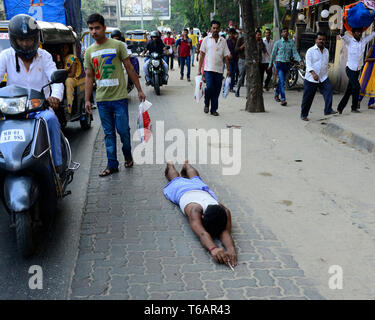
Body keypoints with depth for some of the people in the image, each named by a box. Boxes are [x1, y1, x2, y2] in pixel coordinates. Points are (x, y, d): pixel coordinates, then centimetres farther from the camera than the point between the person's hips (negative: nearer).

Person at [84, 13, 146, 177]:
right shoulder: (89, 51, 9)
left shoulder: (117, 45, -1)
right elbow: (89, 77, 12)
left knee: (123, 130, 0)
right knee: (109, 133, 9)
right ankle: (112, 165, 16)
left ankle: (128, 155, 26)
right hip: (102, 99, 3)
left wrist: (139, 90, 1)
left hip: (119, 97, -3)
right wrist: (87, 99, 7)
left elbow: (130, 68, 2)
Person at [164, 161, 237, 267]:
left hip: (202, 189, 3)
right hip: (180, 190, -3)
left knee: (195, 180, 40)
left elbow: (225, 232, -59)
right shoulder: (195, 210, -56)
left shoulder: (225, 212, -49)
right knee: (176, 179, 35)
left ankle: (187, 166, 73)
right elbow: (202, 234, -70)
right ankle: (170, 166, 68)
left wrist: (231, 249, -79)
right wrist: (213, 249, -90)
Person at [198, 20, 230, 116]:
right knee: (209, 87, -17)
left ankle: (214, 109, 15)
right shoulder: (206, 39, 4)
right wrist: (199, 69, -1)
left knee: (217, 90, 4)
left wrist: (228, 69, 7)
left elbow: (226, 56, 11)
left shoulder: (223, 41, 9)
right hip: (208, 69, -2)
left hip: (219, 69, 2)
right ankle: (206, 104, 9)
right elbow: (202, 55, 4)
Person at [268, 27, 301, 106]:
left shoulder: (291, 43, 5)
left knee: (282, 81, 15)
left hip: (287, 64, 4)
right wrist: (270, 64, 8)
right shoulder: (278, 43, -2)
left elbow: (295, 53, 0)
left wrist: (299, 60, -18)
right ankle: (283, 99, -14)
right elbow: (273, 54, 4)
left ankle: (276, 94, 36)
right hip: (280, 63, -4)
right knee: (282, 81, -13)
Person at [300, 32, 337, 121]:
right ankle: (304, 115, 16)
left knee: (329, 89, -20)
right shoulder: (310, 51, -6)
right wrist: (313, 73, -32)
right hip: (311, 79, -4)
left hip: (323, 78, 4)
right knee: (308, 98, 1)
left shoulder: (326, 51, 13)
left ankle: (328, 110, -22)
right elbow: (308, 64, -17)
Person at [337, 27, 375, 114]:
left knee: (349, 90, 7)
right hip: (350, 68, -5)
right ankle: (354, 107, -1)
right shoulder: (349, 41, -8)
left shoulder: (364, 41, 5)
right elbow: (342, 35, -25)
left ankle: (340, 108, 15)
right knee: (356, 86, -14)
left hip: (357, 70, 5)